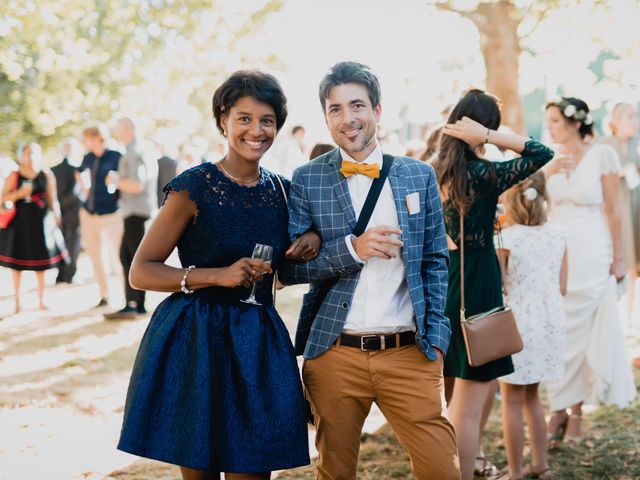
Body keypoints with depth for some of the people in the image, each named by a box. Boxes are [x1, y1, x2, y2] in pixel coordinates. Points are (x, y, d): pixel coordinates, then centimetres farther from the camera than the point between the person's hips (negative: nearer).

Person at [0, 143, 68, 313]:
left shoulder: (46, 175, 1)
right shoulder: (14, 176, -1)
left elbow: (52, 199, 6)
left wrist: (56, 216, 3)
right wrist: (20, 193, -18)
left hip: (40, 222, 1)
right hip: (19, 222, 0)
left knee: (40, 260, 5)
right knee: (17, 261, 5)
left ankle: (41, 300, 15)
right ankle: (17, 300, 16)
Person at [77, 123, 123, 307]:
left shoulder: (115, 157, -11)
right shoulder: (89, 158, 6)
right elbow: (80, 173, 28)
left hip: (110, 214, -6)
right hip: (89, 213, 6)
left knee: (117, 256, -8)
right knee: (95, 257, 9)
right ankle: (104, 295, 18)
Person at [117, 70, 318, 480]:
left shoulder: (282, 190, 8)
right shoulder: (196, 186, -7)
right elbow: (141, 272, -9)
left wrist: (312, 238, 2)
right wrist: (218, 275, -20)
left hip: (258, 344, 4)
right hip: (195, 342, -4)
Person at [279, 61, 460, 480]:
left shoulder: (419, 175, 8)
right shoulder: (307, 180, 1)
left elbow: (435, 261, 11)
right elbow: (288, 268, -2)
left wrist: (434, 334, 1)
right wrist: (352, 248, -15)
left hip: (410, 352, 1)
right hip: (335, 353, -1)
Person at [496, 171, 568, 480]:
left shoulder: (505, 240, -14)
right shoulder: (558, 236, 0)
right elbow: (562, 288, 5)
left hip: (517, 327, -5)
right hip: (550, 325, 5)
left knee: (512, 401, 5)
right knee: (531, 396, 22)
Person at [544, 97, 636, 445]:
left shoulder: (602, 155, -5)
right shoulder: (551, 161, 6)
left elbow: (612, 210, -4)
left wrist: (617, 257, -4)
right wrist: (549, 173, -5)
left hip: (590, 257, -4)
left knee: (580, 333, 1)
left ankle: (575, 411, 11)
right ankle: (559, 408, 13)